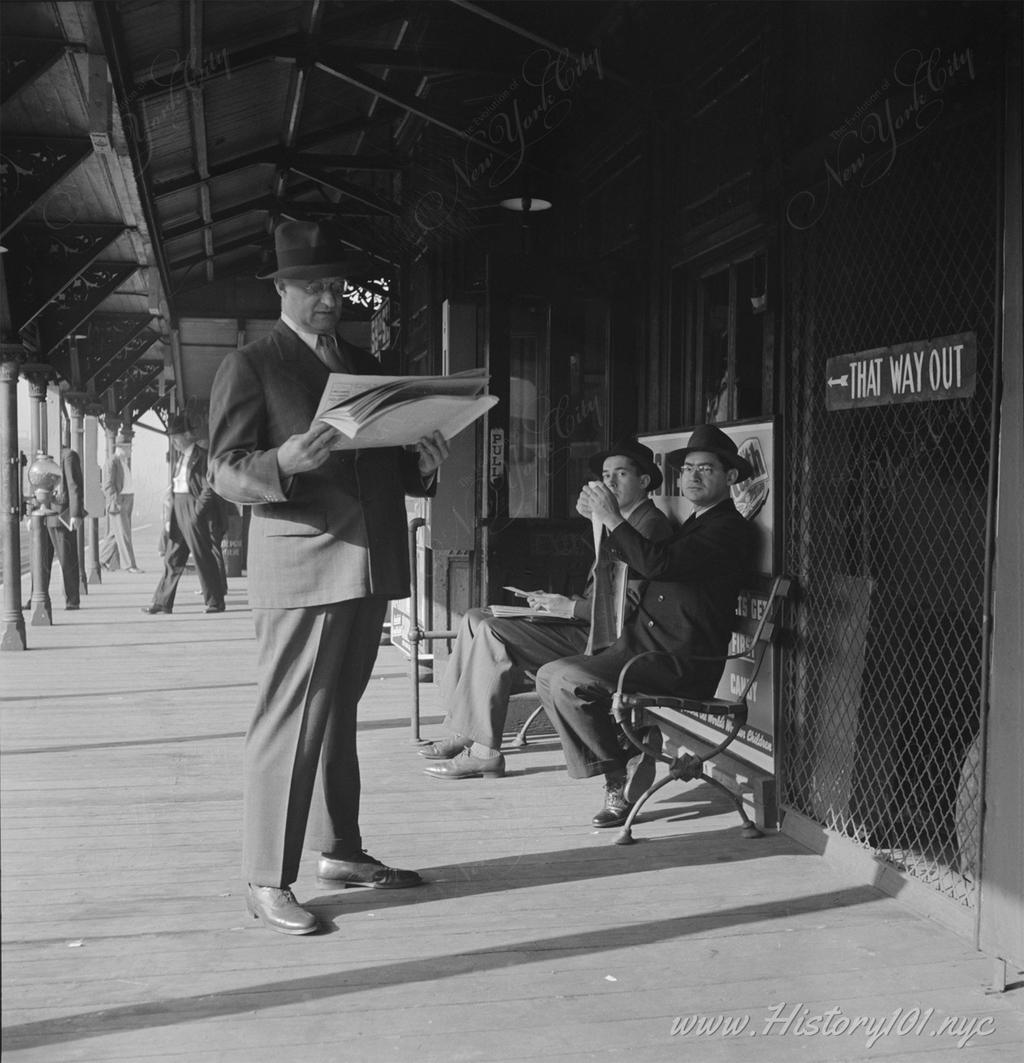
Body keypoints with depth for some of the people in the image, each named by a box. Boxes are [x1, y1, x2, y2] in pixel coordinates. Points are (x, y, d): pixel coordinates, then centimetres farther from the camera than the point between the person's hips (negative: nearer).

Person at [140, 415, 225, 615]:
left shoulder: (201, 455, -10)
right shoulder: (180, 456, 15)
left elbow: (209, 488, -14)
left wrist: (198, 512, -17)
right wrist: (169, 515, 13)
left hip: (192, 507, -8)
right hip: (177, 506, 8)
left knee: (202, 557, -2)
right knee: (172, 558, 10)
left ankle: (215, 602, 6)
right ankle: (162, 602, 14)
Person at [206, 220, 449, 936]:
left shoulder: (366, 366, 19)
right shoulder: (250, 367, -1)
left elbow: (389, 468, 21)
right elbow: (227, 474, -8)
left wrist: (424, 465, -2)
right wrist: (284, 462, -28)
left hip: (371, 567, 7)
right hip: (302, 569, -7)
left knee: (338, 716, 16)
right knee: (289, 723, -7)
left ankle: (340, 852, 26)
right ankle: (268, 882, 0)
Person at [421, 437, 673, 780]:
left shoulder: (650, 523, -10)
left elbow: (631, 603, -19)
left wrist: (570, 607, -15)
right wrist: (557, 602, 4)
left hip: (602, 637, -10)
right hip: (587, 624, 10)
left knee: (491, 633, -23)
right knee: (474, 619, 5)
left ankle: (484, 752, -18)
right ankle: (463, 731, 1)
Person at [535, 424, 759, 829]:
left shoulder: (731, 529, -10)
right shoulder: (692, 524, 23)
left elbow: (657, 565, -22)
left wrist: (613, 519, -12)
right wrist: (600, 517, 15)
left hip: (680, 663, -10)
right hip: (641, 644, 10)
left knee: (563, 679, -21)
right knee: (550, 677, 5)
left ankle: (623, 772, -4)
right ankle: (622, 771, 4)